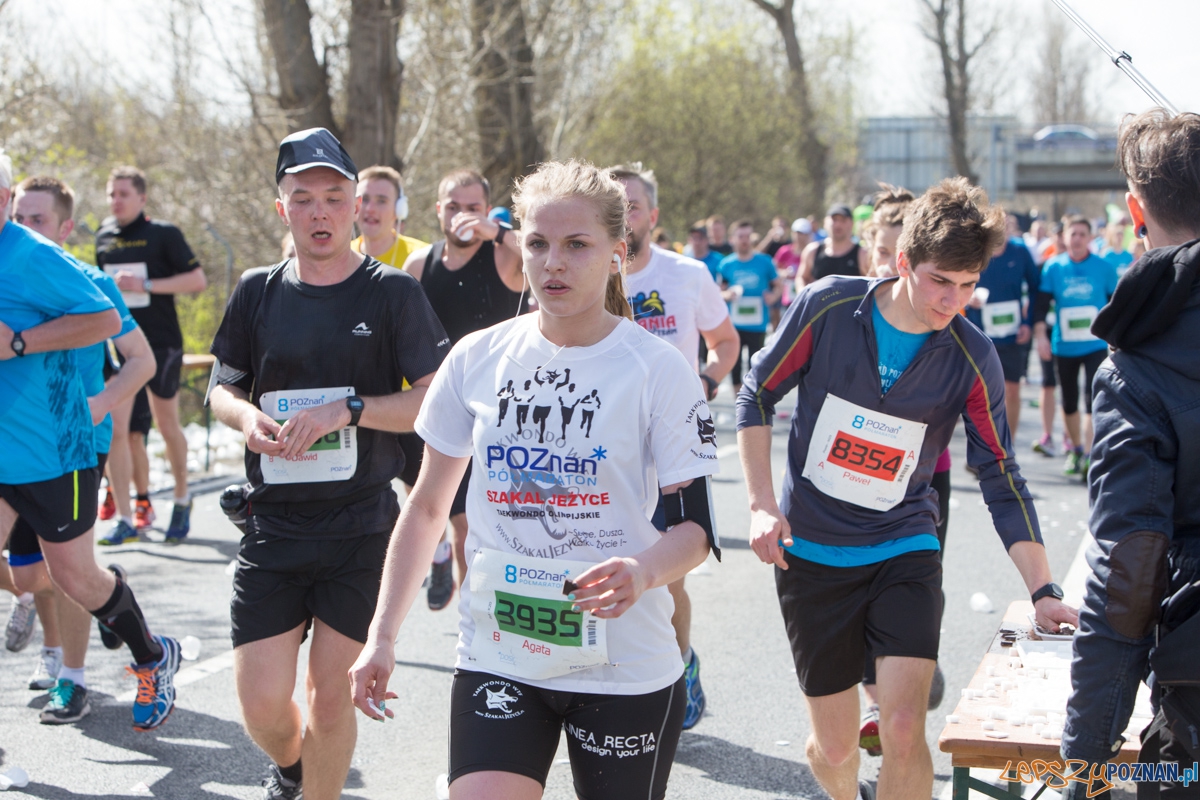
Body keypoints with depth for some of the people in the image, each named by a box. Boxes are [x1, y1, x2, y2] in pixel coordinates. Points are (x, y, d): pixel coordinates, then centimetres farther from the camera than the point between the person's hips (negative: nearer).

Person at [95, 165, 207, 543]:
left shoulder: (164, 234, -6)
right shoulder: (104, 237, 8)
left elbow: (197, 280, -11)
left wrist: (146, 285, -19)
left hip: (161, 344, -3)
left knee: (168, 427, 10)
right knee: (115, 430, -7)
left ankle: (182, 501, 32)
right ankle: (124, 519, -2)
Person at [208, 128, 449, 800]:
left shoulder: (392, 293, -3)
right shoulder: (258, 292, 6)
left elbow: (439, 401, -7)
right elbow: (223, 387, 17)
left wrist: (347, 409, -19)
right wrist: (246, 416, -6)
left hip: (363, 526, -2)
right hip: (273, 524, 2)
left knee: (332, 696, 3)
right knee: (262, 704, 0)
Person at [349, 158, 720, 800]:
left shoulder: (660, 369, -6)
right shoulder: (477, 360, 3)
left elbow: (694, 526, -6)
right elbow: (426, 508, 11)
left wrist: (642, 572, -28)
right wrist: (381, 637, 7)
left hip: (626, 668, -1)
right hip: (496, 659, 2)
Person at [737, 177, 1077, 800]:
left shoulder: (972, 359, -10)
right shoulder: (828, 308, -13)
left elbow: (1002, 481, -6)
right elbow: (757, 396, 0)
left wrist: (1043, 591, -13)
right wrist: (762, 505, -8)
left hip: (903, 548, 0)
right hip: (811, 551, 0)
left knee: (903, 730, -19)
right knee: (835, 746, 7)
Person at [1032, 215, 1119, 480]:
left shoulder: (1104, 268, -1)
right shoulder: (1053, 267, 0)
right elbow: (1041, 302, 1)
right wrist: (1040, 335, -9)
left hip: (1096, 345, -2)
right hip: (1064, 346, 2)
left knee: (1094, 398, -14)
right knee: (1069, 401, 12)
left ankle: (1089, 455, -13)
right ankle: (1075, 449, 30)